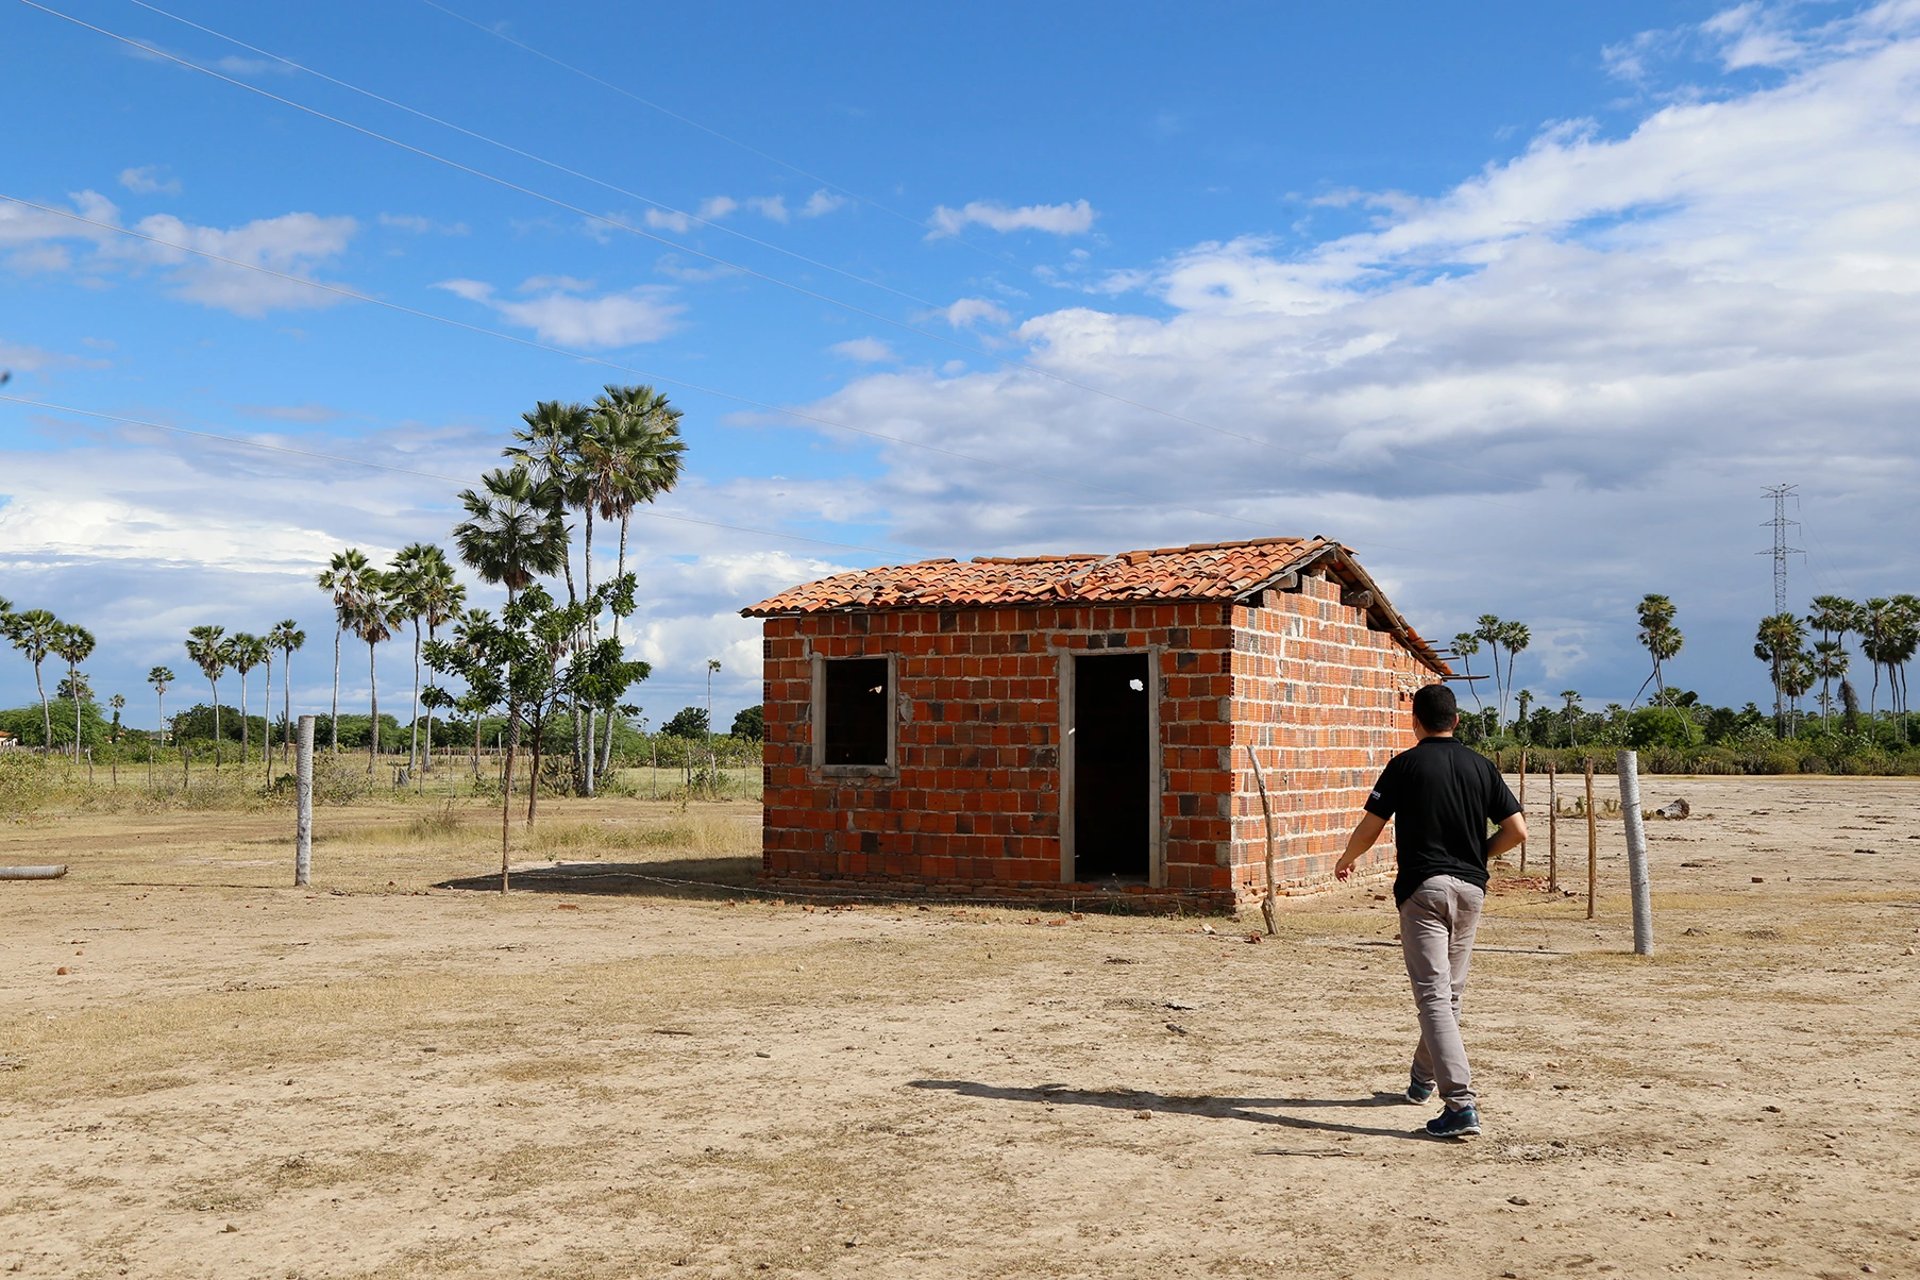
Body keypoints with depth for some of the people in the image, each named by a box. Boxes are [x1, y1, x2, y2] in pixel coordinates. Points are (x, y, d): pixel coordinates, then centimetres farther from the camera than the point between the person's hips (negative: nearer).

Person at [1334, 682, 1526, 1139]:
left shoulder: (1405, 765, -4)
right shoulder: (1481, 766, 7)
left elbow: (1369, 830, -2)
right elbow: (1517, 830, 4)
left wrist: (1346, 860, 18)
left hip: (1423, 887, -5)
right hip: (1471, 887, 5)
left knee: (1433, 995, -10)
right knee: (1449, 992, 20)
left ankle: (1461, 1103, -21)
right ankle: (1423, 1079, 37)